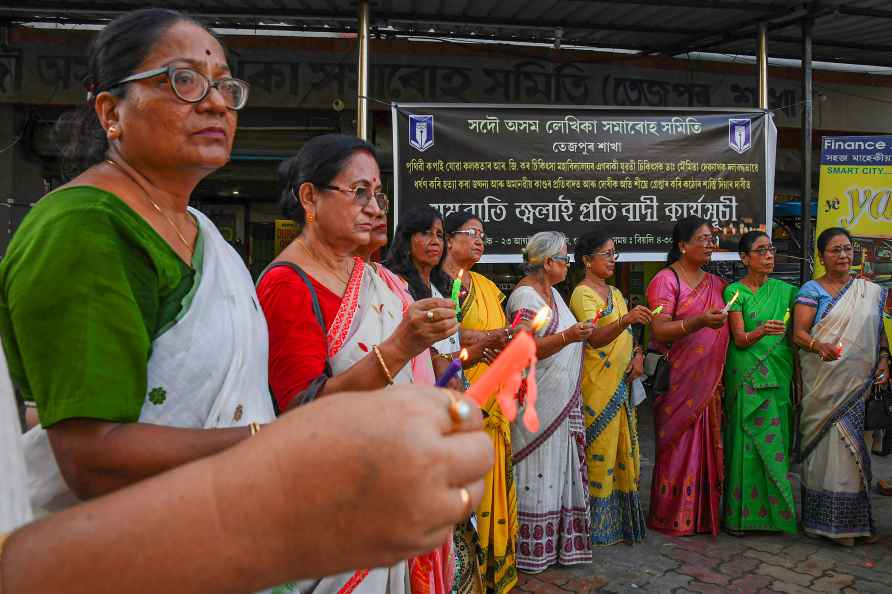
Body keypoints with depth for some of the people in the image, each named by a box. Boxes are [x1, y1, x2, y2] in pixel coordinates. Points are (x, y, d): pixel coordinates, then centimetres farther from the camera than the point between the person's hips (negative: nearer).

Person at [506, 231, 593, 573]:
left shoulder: (551, 292, 15)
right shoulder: (525, 296, -14)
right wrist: (567, 337, -31)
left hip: (561, 402, 9)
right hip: (538, 403, -9)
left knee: (559, 468, 13)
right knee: (539, 471, 0)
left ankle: (558, 541, 25)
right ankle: (533, 549, 13)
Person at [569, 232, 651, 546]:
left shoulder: (614, 293, 16)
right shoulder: (582, 293, -11)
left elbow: (628, 334, 21)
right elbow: (595, 337, -26)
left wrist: (638, 355, 1)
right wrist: (625, 319, -41)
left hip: (621, 384, 8)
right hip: (597, 385, -8)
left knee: (624, 448, 12)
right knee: (600, 449, -3)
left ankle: (622, 518, 24)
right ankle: (599, 522, 8)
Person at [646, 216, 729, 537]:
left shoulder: (715, 283, 14)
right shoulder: (666, 280, -7)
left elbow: (726, 327, 24)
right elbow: (659, 331, -17)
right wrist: (699, 321, -29)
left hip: (710, 381, 6)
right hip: (678, 380, -6)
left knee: (708, 443, 9)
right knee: (679, 444, 0)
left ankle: (705, 512, 23)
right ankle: (674, 515, 14)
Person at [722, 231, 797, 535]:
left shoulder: (785, 290, 9)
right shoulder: (735, 291, -3)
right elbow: (739, 339, -10)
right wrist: (762, 331, -28)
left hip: (779, 377, 4)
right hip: (747, 379, -3)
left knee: (777, 443, 5)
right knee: (748, 444, -2)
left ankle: (777, 511, 19)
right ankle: (741, 513, 9)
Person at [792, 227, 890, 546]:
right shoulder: (812, 290, 0)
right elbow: (799, 332, -8)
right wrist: (819, 347, -28)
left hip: (858, 384, 4)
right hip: (823, 384, -4)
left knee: (852, 446, 6)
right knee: (828, 443, -4)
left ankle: (853, 519, 17)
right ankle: (827, 519, 4)